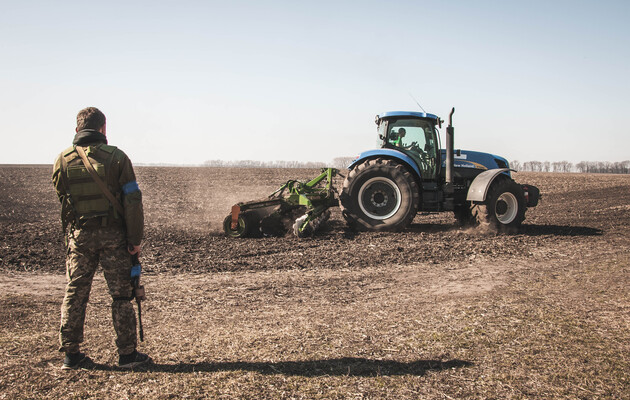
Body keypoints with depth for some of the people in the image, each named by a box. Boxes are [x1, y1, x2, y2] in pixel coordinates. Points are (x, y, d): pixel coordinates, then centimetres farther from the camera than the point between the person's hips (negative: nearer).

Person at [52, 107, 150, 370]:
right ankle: (127, 353, 10)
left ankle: (71, 354, 16)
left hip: (78, 235, 2)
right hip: (113, 235, -2)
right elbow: (132, 200, -9)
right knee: (121, 294, 5)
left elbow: (61, 200, 8)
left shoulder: (63, 160, 2)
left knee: (74, 293, 12)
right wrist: (135, 238, -4)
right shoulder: (116, 157, -6)